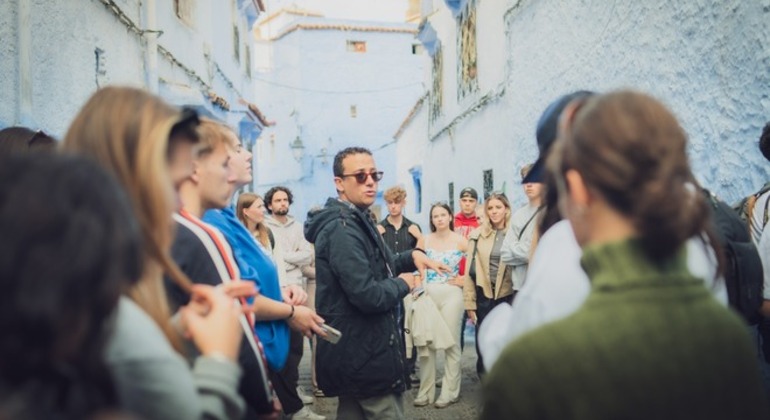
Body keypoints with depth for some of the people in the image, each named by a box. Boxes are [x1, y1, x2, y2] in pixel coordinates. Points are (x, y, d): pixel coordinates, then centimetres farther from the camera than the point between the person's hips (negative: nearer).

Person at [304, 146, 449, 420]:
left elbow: (375, 267, 23)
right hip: (365, 353, -11)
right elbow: (367, 295, -29)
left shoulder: (355, 221, 14)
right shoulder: (342, 228, -21)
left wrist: (413, 256, 6)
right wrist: (403, 284, -10)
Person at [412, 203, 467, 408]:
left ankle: (450, 391, 14)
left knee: (451, 343, 4)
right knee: (425, 343, 6)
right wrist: (417, 289, -5)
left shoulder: (460, 241, -1)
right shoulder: (424, 240, 5)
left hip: (451, 294, -2)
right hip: (427, 294, 3)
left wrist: (464, 280, -6)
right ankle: (425, 391, 17)